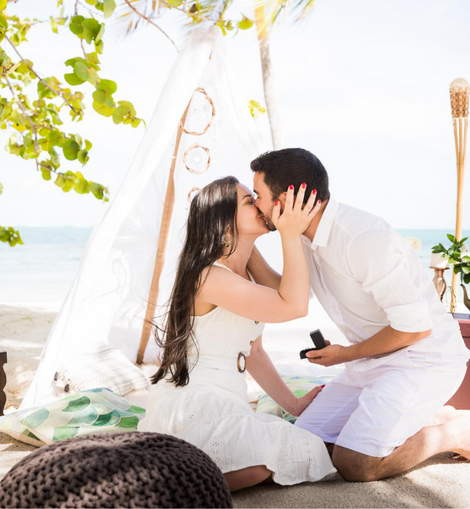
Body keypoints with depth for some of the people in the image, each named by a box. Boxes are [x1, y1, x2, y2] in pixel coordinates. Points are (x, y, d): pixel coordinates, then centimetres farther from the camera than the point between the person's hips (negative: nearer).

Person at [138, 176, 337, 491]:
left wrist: (292, 405, 19)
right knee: (306, 455, -15)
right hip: (192, 409, -10)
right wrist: (291, 236, -22)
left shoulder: (247, 279, 14)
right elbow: (293, 306, -25)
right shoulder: (210, 276, -17)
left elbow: (253, 352, 19)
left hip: (226, 411, 10)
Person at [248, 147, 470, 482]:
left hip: (423, 358, -9)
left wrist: (347, 354, -9)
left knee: (354, 463, -22)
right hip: (372, 363, 9)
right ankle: (424, 417, 17)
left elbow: (415, 327, -24)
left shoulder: (364, 239, -27)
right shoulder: (308, 240, 1)